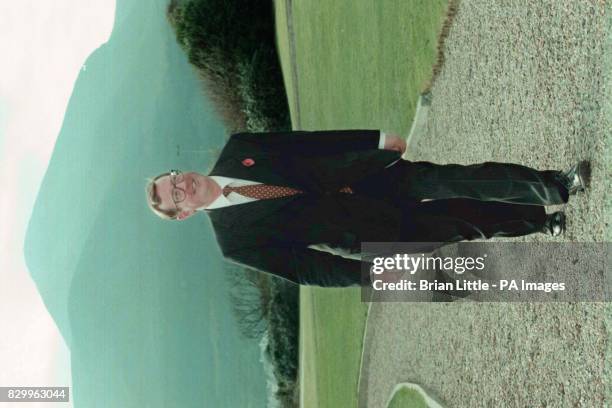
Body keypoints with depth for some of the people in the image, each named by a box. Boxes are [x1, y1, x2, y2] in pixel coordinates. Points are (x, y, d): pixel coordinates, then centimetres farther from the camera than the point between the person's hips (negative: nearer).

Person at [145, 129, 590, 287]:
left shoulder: (234, 151, -2)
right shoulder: (236, 240, -11)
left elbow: (307, 142, 3)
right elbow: (304, 268, -12)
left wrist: (379, 139, -1)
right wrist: (371, 274, -21)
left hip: (371, 177, 2)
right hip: (375, 234, -2)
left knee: (453, 182, -12)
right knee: (472, 228, -5)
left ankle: (556, 185, 7)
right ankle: (542, 222, 16)